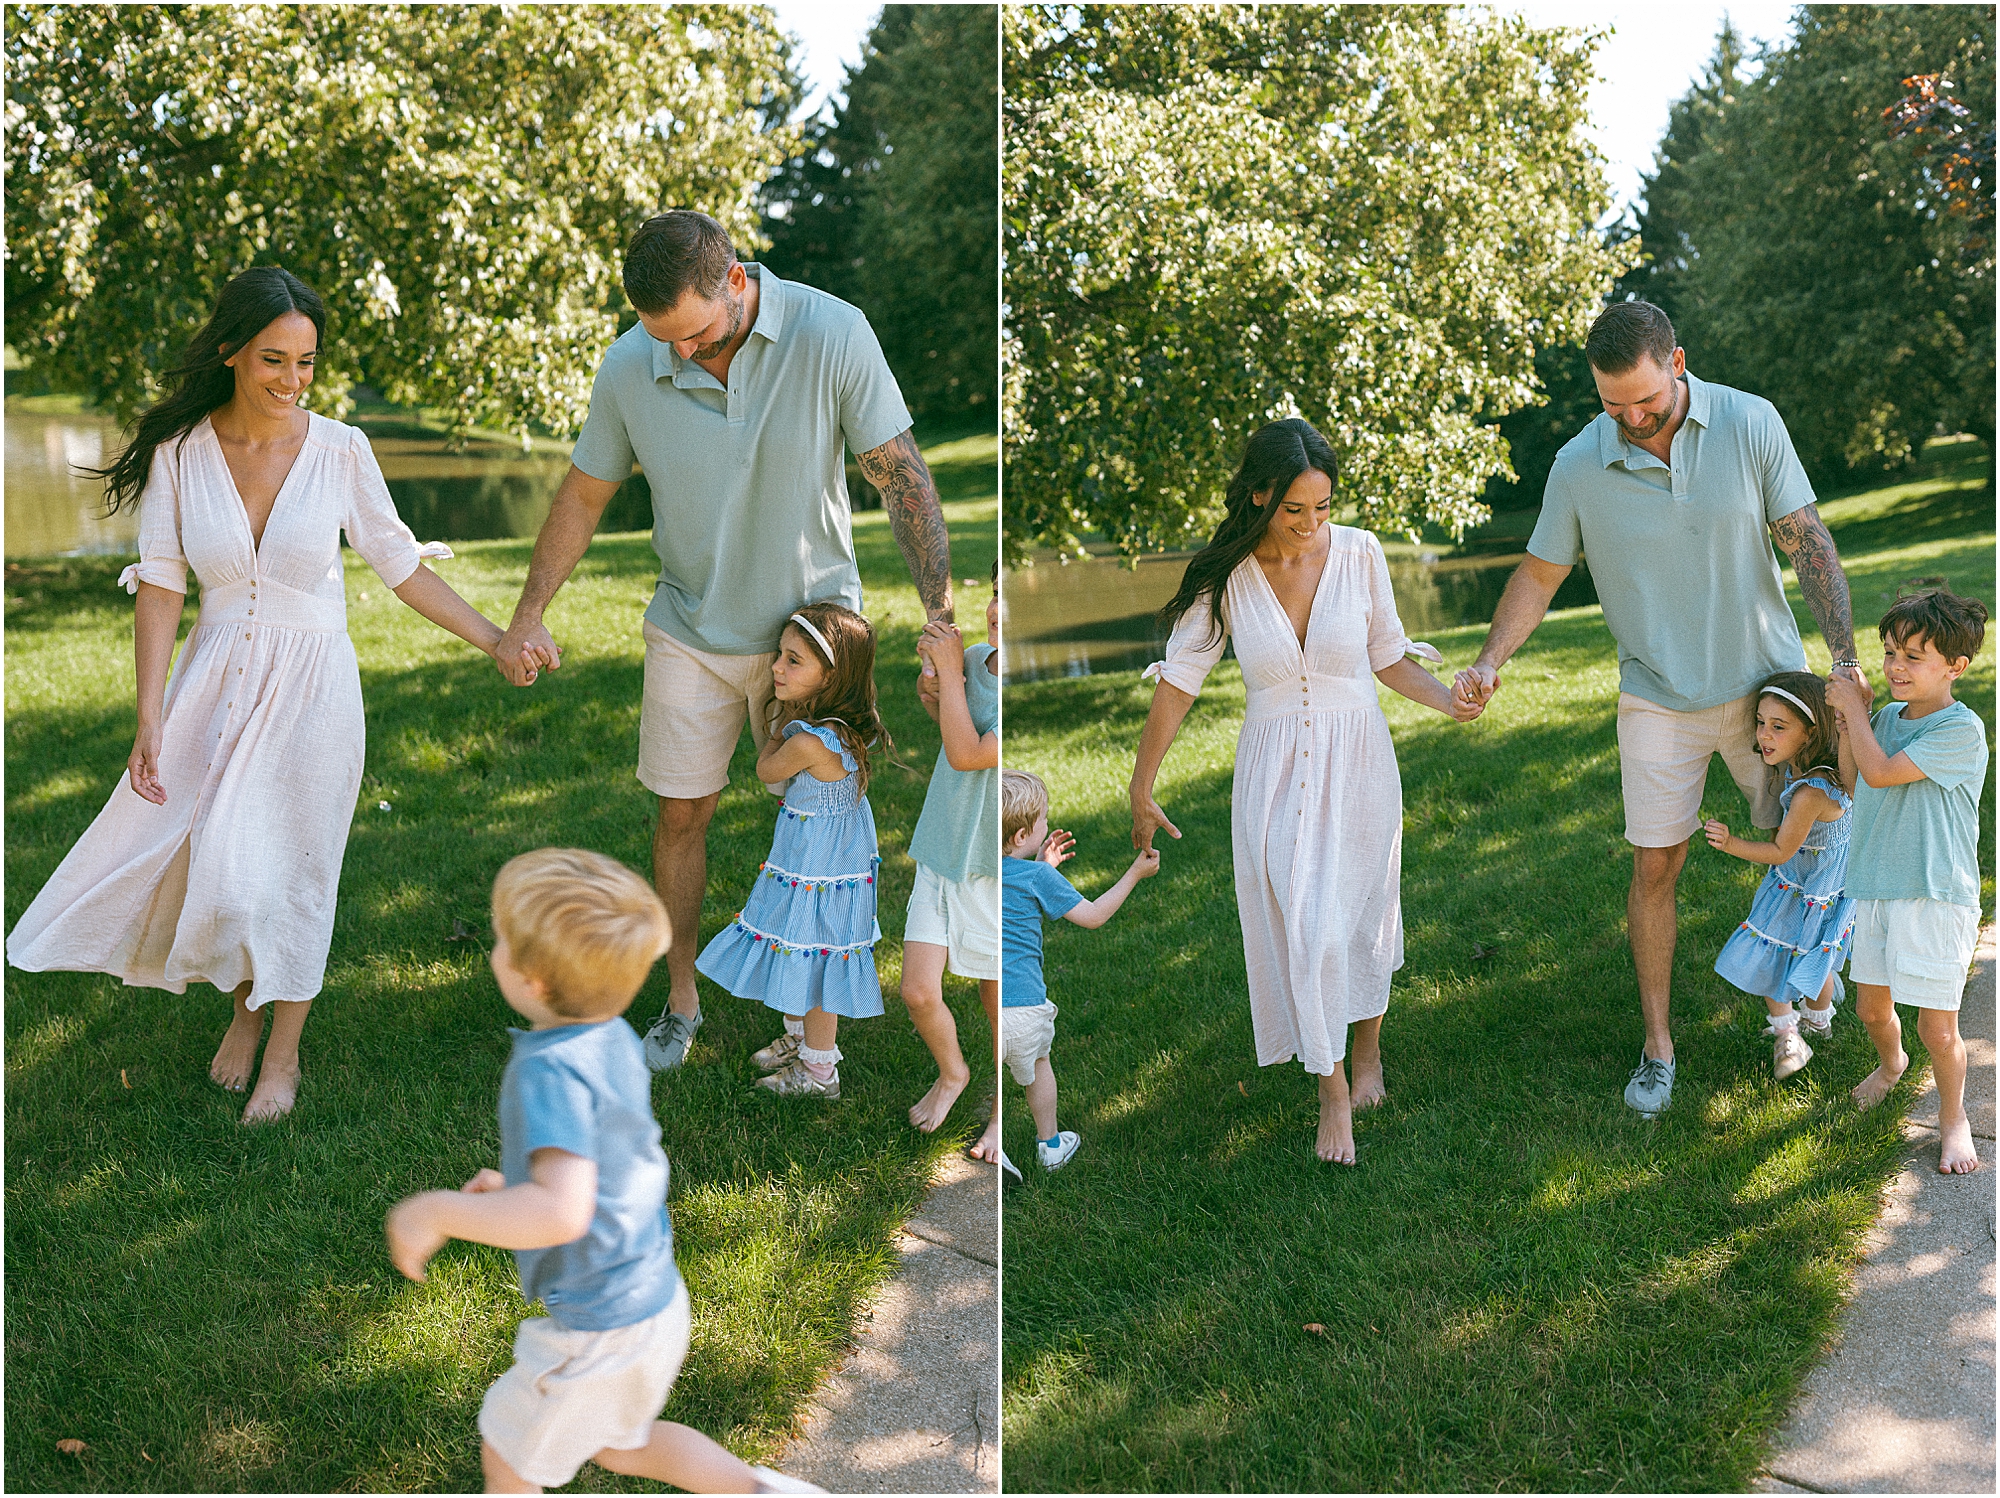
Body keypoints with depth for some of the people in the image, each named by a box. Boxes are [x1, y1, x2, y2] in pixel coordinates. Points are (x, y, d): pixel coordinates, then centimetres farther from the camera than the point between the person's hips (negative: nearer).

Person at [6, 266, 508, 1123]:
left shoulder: (340, 450, -9)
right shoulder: (180, 452, -7)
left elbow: (400, 567, 0)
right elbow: (161, 587, -6)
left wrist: (498, 641, -2)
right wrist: (150, 719, -10)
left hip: (311, 683, -1)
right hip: (218, 680, 1)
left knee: (295, 867, 5)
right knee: (219, 864, 2)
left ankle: (283, 1056, 24)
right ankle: (244, 1006, 34)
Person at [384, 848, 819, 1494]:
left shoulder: (551, 1070, -29)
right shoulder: (614, 1039, -3)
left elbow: (562, 1214, -40)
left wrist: (435, 1211, -30)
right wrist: (513, 1184, 14)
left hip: (598, 1332, -8)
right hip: (655, 1297, 8)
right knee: (619, 1445, 31)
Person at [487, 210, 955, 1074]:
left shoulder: (831, 335, -20)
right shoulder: (629, 369, -12)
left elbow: (903, 477, -14)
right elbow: (585, 495, 2)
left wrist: (940, 617, -17)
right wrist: (528, 616, -3)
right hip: (691, 631, 2)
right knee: (681, 815, 8)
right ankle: (681, 1000, 26)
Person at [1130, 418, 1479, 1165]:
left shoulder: (1358, 552, -8)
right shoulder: (1224, 576, -10)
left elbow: (1387, 656, 3)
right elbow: (1178, 682, -6)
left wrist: (1446, 699, -16)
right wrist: (1141, 789, -4)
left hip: (1357, 760, 1)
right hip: (1274, 768, -1)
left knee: (1361, 914, 13)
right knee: (1301, 928, -3)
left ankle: (1368, 1055, 38)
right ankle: (1333, 1093, 13)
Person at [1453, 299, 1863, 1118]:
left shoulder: (1751, 423, -12)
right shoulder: (1579, 466, -12)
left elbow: (1809, 541, -7)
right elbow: (1539, 573, -1)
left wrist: (1845, 658, -11)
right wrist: (1489, 662, -16)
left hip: (1766, 680, 1)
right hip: (1660, 700, 0)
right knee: (1655, 865, 1)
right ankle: (1657, 1046, 13)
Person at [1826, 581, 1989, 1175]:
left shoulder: (1961, 729, -16)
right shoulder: (1888, 717, 7)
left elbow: (1879, 773, -22)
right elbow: (1851, 781, 19)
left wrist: (1852, 705, -11)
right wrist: (1847, 721, 5)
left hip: (1936, 897, -6)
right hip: (1876, 887, 7)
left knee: (1937, 1028, -1)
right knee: (1871, 1007, 18)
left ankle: (1953, 1118, 22)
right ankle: (1891, 1062, 49)